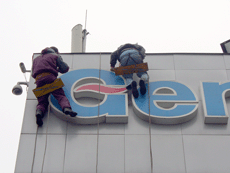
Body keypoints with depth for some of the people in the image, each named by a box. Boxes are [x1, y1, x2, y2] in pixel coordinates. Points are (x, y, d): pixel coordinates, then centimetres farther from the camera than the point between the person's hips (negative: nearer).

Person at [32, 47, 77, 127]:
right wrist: (57, 69, 38)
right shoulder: (55, 56, 26)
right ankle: (66, 108, -43)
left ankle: (39, 112, -31)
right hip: (50, 77, -3)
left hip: (38, 79, 3)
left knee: (42, 101, 2)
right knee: (60, 95, -13)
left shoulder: (36, 59, 38)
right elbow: (65, 68, 19)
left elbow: (33, 74, 36)